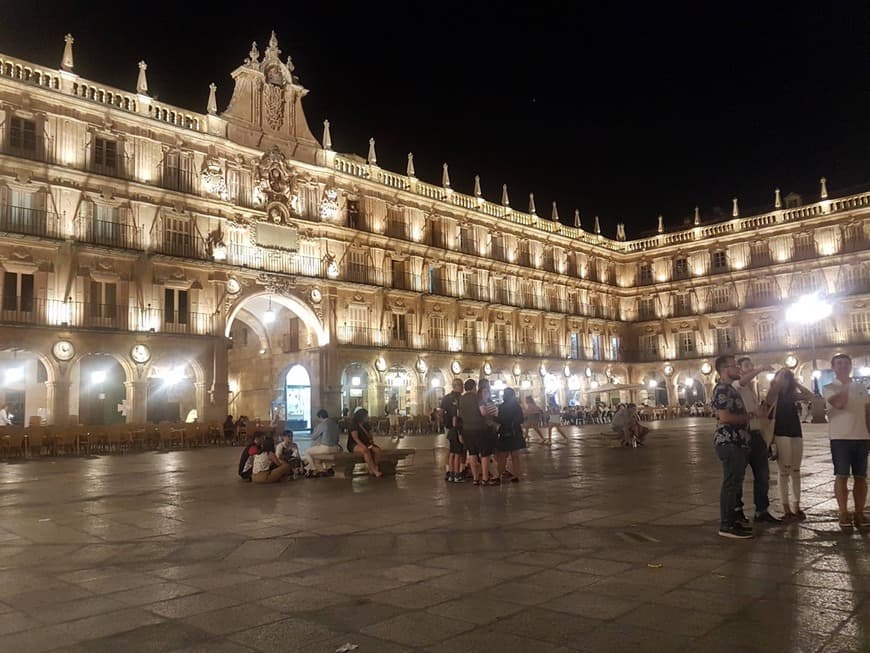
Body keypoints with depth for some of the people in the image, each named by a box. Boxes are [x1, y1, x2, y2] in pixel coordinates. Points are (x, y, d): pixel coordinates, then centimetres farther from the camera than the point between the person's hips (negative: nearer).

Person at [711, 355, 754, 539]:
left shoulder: (730, 388, 19)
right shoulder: (722, 389, -14)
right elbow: (724, 417, -24)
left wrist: (746, 416, 9)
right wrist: (746, 418, -10)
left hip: (737, 443, 10)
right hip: (729, 443, -10)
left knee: (734, 483, 14)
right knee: (730, 484, -7)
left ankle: (731, 520, 21)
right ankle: (726, 526, -3)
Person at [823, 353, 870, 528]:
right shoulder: (829, 388, 1)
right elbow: (839, 403, -19)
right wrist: (845, 383, -11)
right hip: (840, 437, -4)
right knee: (842, 476, -2)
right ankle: (844, 514, 3)